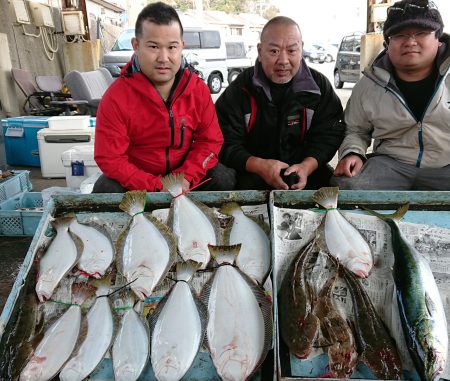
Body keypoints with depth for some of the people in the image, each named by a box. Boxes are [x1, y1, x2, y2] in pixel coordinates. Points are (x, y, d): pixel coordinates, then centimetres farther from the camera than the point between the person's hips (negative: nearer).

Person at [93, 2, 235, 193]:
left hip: (185, 175, 3)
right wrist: (156, 186, -28)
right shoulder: (115, 98, -19)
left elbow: (211, 141, -4)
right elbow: (109, 158, -19)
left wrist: (186, 177, -21)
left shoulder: (198, 89, -9)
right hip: (136, 181, -2)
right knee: (106, 190, -28)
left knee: (226, 181, -17)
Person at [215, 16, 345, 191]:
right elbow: (225, 141, -8)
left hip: (308, 171, 2)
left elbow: (330, 134, 0)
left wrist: (307, 166, -21)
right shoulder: (240, 88, -3)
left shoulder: (319, 85, 3)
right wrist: (258, 165, -26)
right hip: (250, 174, -2)